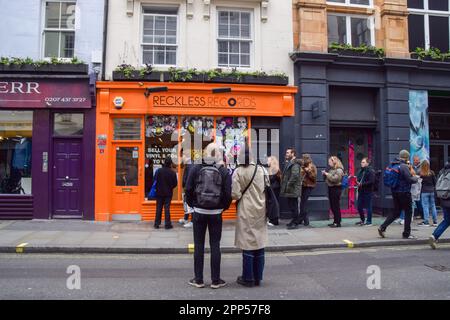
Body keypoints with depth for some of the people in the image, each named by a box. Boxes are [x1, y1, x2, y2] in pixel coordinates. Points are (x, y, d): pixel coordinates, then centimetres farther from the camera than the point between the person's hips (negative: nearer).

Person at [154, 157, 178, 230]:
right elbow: (175, 184, -4)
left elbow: (154, 181, -6)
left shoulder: (158, 171, -8)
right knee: (167, 208, 3)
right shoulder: (172, 173, -10)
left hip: (159, 193, 1)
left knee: (159, 208, 9)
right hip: (168, 193, -1)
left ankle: (157, 224, 12)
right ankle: (167, 224, 4)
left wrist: (158, 188, 10)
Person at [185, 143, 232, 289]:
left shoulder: (196, 169, -6)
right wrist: (223, 207, 8)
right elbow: (228, 194, -9)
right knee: (215, 245, 8)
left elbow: (188, 189, -7)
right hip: (216, 213, 0)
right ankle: (216, 280, 13)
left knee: (198, 245, 8)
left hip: (199, 212, 0)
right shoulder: (224, 171, -5)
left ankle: (198, 279, 15)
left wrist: (192, 204, 9)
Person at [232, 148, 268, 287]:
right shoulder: (262, 170, 0)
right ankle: (258, 278, 21)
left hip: (246, 212, -4)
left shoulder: (238, 172, -12)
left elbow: (235, 194, -14)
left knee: (248, 245, 4)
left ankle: (248, 278, 13)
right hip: (261, 210, 4)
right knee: (259, 244, 11)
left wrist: (243, 195, 6)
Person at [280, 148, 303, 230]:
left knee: (293, 206, -5)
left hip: (293, 189, -10)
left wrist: (288, 185, -22)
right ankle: (293, 221, 25)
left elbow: (295, 175, -25)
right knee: (291, 206, 16)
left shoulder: (295, 164, -14)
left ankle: (295, 223, 1)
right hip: (290, 189, 10)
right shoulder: (289, 163, 19)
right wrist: (285, 186, 15)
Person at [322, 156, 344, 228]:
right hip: (330, 188, 9)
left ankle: (338, 222, -2)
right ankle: (335, 221, 19)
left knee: (336, 206, -7)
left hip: (336, 189, -9)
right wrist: (325, 174, 5)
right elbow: (328, 179, 22)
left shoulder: (339, 170, -10)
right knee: (332, 206, 11)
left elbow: (335, 179, -23)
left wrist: (327, 174, -16)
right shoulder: (331, 169, 17)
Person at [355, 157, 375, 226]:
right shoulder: (361, 170, 14)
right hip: (361, 191, 8)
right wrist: (358, 182, 0)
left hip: (368, 192, -8)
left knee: (368, 207, 0)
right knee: (359, 207, 12)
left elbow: (371, 181, -18)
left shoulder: (371, 171, -10)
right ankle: (362, 220, 27)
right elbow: (358, 178, 22)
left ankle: (369, 221, 9)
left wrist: (362, 184, -18)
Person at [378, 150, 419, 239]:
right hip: (404, 192, -7)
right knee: (408, 212, 6)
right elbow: (410, 180, -19)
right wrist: (416, 178, 3)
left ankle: (383, 227, 4)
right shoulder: (404, 166, -16)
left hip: (395, 192, 8)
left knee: (396, 212, 15)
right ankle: (406, 233, 12)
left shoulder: (393, 165, 8)